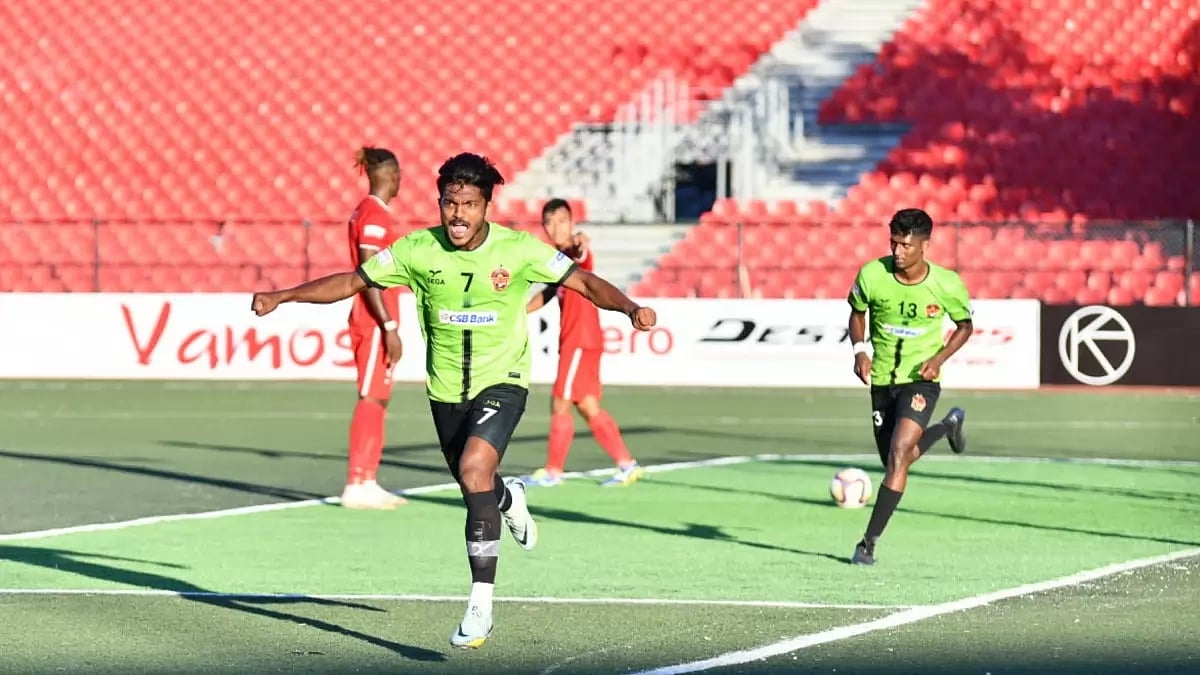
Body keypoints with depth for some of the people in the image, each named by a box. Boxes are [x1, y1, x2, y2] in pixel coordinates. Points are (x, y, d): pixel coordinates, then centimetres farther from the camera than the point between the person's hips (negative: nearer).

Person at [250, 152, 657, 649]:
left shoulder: (517, 249, -15)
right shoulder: (419, 249, -9)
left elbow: (583, 282, -14)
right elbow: (352, 281, -1)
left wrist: (630, 308, -31)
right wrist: (282, 297, -7)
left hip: (501, 380, -4)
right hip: (446, 387, 4)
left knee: (474, 470, -26)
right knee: (475, 487, 17)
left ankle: (481, 604, -22)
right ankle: (509, 498, 59)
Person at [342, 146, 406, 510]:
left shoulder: (370, 212, 15)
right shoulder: (374, 215, -15)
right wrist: (389, 326, -22)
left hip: (375, 321, 10)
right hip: (375, 320, -10)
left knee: (378, 399, 11)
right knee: (371, 399, -10)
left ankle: (368, 483, 14)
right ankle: (355, 486, -11)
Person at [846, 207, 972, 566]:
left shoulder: (947, 284, -14)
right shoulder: (872, 275, -12)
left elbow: (964, 325, 5)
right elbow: (857, 312, 8)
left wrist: (939, 358, -12)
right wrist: (859, 350, -9)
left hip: (921, 380, -3)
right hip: (882, 379, 3)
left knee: (898, 455, -21)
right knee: (894, 460, 14)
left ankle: (870, 542, -15)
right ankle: (948, 426, 47)